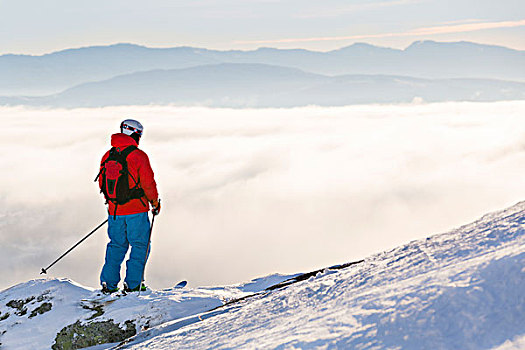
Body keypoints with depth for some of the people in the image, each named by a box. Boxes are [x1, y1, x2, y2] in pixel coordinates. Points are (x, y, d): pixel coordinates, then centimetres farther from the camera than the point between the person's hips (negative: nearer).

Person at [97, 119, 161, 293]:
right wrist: (155, 202, 4)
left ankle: (108, 283, 14)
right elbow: (148, 183, -12)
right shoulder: (139, 156, -12)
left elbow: (102, 182, 14)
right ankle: (133, 284, 3)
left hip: (114, 211, 6)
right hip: (136, 210, -6)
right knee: (140, 246, 6)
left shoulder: (107, 156, 7)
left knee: (117, 246, 17)